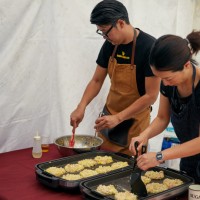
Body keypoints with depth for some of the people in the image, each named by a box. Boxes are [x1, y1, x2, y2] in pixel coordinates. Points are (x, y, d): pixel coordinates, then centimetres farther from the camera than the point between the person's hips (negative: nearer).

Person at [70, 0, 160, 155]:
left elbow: (151, 95, -19)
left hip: (134, 122, -5)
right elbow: (97, 80, 7)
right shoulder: (110, 45, -2)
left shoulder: (149, 47, -19)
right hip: (109, 116, 5)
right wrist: (81, 107, -8)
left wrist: (118, 118, -22)